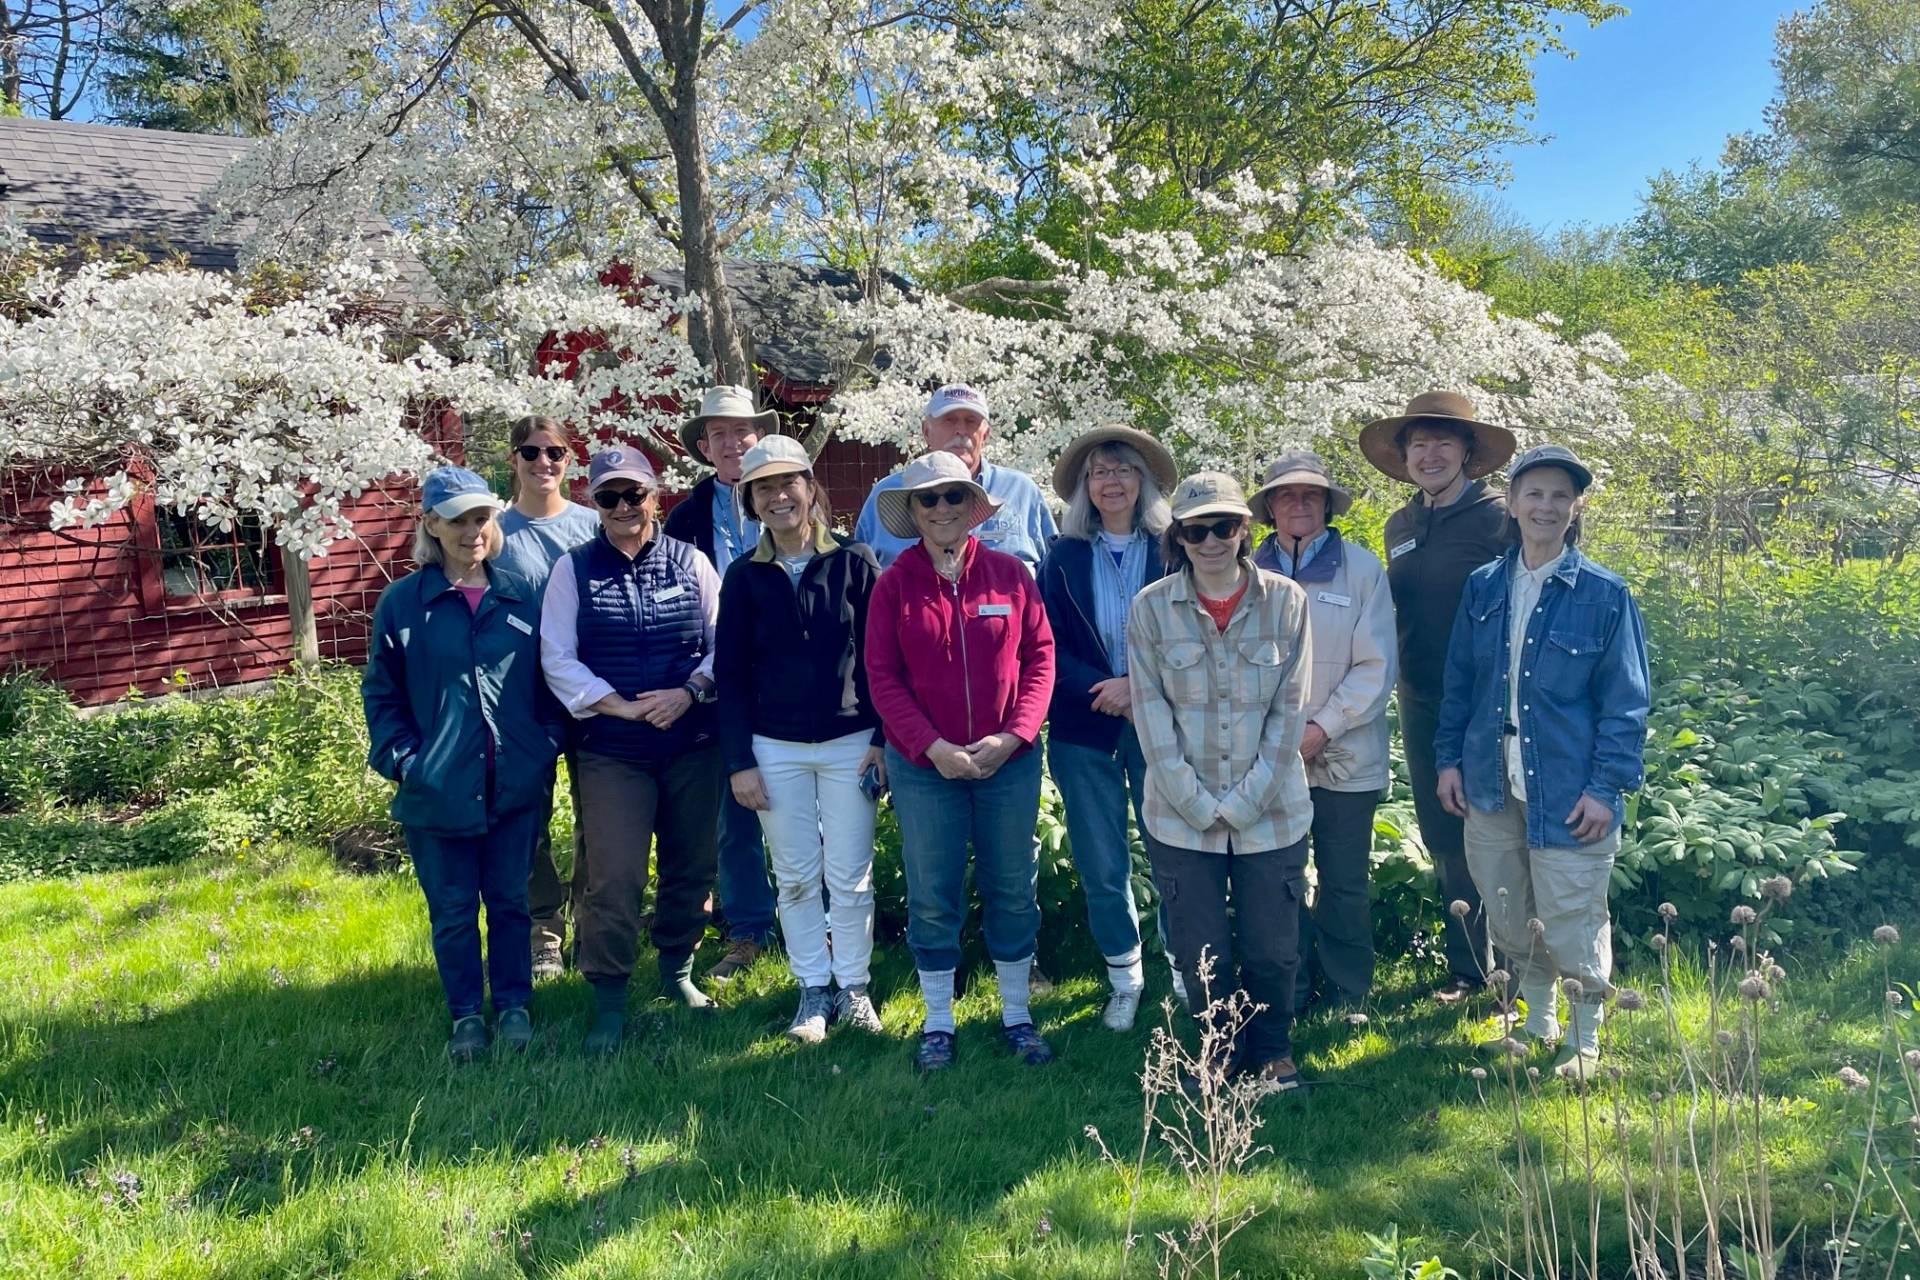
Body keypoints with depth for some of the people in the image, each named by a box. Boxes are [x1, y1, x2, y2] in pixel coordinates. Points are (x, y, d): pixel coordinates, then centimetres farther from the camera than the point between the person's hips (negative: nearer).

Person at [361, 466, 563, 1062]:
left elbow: (545, 679, 10)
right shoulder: (402, 603, -2)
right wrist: (400, 760, -7)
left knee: (510, 901, 12)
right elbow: (381, 693, 2)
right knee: (453, 911, 9)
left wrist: (548, 745, 1)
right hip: (439, 790, -1)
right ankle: (467, 1015, 25)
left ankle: (513, 1006, 27)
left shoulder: (521, 596, 4)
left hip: (517, 785, 2)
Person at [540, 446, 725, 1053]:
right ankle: (608, 1000, 9)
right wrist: (618, 706, -12)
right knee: (613, 878, -6)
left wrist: (689, 692, -13)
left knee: (691, 866, 12)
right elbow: (557, 658, -2)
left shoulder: (691, 561, 4)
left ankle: (677, 968, 34)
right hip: (611, 751, -2)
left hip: (692, 743, 2)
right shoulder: (574, 568, 2)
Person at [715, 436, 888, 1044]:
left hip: (849, 741, -1)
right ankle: (814, 989, 23)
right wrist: (739, 761, -2)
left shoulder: (854, 562, -2)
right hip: (775, 748, 2)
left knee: (850, 875, 4)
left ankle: (853, 986, 20)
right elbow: (730, 674, 3)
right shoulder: (744, 577, 2)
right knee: (795, 877, 9)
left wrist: (882, 737, -5)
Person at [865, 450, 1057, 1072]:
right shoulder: (893, 583, -2)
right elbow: (882, 676, -4)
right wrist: (932, 746, -13)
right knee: (932, 898, 7)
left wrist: (1014, 734, -11)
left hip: (1008, 762, 1)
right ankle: (938, 1023, 24)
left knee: (1013, 890, 11)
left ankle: (1016, 1014, 27)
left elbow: (1040, 656, 1)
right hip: (923, 765, -1)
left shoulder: (1009, 573, 0)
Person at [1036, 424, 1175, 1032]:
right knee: (1101, 867, 8)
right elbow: (1047, 647, 2)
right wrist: (1105, 694, -12)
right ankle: (1124, 978, 25)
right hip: (1084, 731, 2)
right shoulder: (1062, 558, 6)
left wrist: (1140, 686, -15)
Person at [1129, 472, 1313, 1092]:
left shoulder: (1285, 601, -3)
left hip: (1272, 813, 0)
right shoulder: (1150, 608, -4)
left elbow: (1289, 710, -4)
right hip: (1182, 817, 0)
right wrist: (1198, 803, -10)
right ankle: (1221, 1060, 31)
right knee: (1202, 954, 8)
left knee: (1272, 949, 9)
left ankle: (1272, 1056, 33)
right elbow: (1152, 716, -5)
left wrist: (1245, 801, -9)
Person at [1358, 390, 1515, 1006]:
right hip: (1422, 706, 6)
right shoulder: (1400, 527, 10)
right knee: (1445, 841, 12)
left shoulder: (1497, 518, -9)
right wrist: (1403, 688, 14)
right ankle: (1467, 966, 25)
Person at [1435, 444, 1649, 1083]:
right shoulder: (1483, 587, 5)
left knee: (1572, 923, 3)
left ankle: (1585, 1041, 25)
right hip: (1491, 787, 4)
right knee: (1509, 920, 15)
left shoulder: (1605, 594, -6)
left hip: (1568, 791, -4)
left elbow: (1626, 701, -6)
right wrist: (1450, 758, 7)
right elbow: (1459, 679, 12)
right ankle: (1538, 1022, 36)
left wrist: (1608, 787, -11)